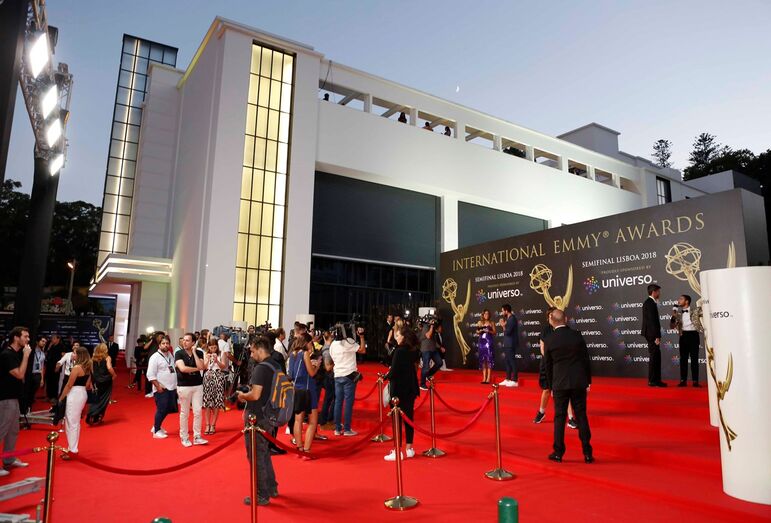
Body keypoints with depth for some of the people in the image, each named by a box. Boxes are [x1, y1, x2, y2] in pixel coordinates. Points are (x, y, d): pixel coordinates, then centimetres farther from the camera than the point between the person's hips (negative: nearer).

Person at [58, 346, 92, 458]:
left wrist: (60, 398, -7)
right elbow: (87, 384, 12)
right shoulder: (87, 367, 8)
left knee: (71, 423, -1)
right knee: (75, 423, 17)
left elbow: (69, 385, -14)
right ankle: (72, 448, 25)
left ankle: (72, 451, 4)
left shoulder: (77, 367, -17)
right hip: (82, 394, 9)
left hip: (75, 395, -9)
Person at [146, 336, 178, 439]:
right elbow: (150, 375, -15)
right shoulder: (155, 357, -12)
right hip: (161, 389, -7)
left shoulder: (171, 355, 11)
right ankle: (156, 431, 15)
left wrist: (175, 384, 10)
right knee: (161, 409, -1)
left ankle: (156, 426, 32)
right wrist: (158, 386, -19)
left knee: (168, 409, 14)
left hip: (171, 388, 7)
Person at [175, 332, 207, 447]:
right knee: (184, 413, 6)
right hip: (184, 386, -2)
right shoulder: (179, 354, -5)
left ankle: (197, 436, 12)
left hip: (198, 386, 2)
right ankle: (184, 437, 17)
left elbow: (201, 367, -13)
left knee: (197, 412, 3)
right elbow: (182, 368, -18)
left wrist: (194, 352, -11)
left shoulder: (199, 353, 2)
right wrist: (196, 369, -6)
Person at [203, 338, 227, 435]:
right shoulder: (206, 355, 8)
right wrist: (207, 360, -13)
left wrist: (216, 361, -17)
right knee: (207, 403, -3)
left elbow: (224, 366, -3)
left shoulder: (221, 354, 2)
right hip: (208, 378, 1)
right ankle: (207, 425, 3)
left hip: (218, 378, -1)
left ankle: (213, 425, 7)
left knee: (216, 403, -2)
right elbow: (203, 367, 3)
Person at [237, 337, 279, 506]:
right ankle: (271, 488, 33)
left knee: (256, 456, 3)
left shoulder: (260, 368, -20)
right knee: (264, 453, 22)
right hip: (268, 416, 9)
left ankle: (262, 495, 13)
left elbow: (255, 395, -27)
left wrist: (242, 395, -7)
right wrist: (246, 397, 14)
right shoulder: (274, 367, 8)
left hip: (257, 418, -9)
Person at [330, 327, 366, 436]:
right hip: (349, 375, -6)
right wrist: (361, 336, -5)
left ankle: (338, 428, 13)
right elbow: (362, 350, -10)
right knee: (348, 402, 0)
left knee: (338, 402, 9)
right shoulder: (348, 342, -12)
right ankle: (347, 429, 2)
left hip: (337, 376, 6)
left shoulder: (332, 345, 7)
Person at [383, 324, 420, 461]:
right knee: (409, 418, 14)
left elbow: (393, 372, -20)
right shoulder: (414, 351, 4)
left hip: (399, 390, -7)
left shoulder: (399, 351, -18)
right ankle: (409, 449, 22)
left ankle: (397, 452, 7)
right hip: (411, 389, 7)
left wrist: (386, 375, 1)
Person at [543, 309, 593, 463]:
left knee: (559, 417, 7)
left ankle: (558, 452, 12)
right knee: (581, 416, 10)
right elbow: (586, 359, 1)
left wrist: (551, 386, 13)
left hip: (560, 384, -1)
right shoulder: (577, 335, -4)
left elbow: (548, 365, 2)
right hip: (579, 382, 1)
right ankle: (587, 453, 14)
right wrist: (588, 381, 11)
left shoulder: (549, 340, -6)